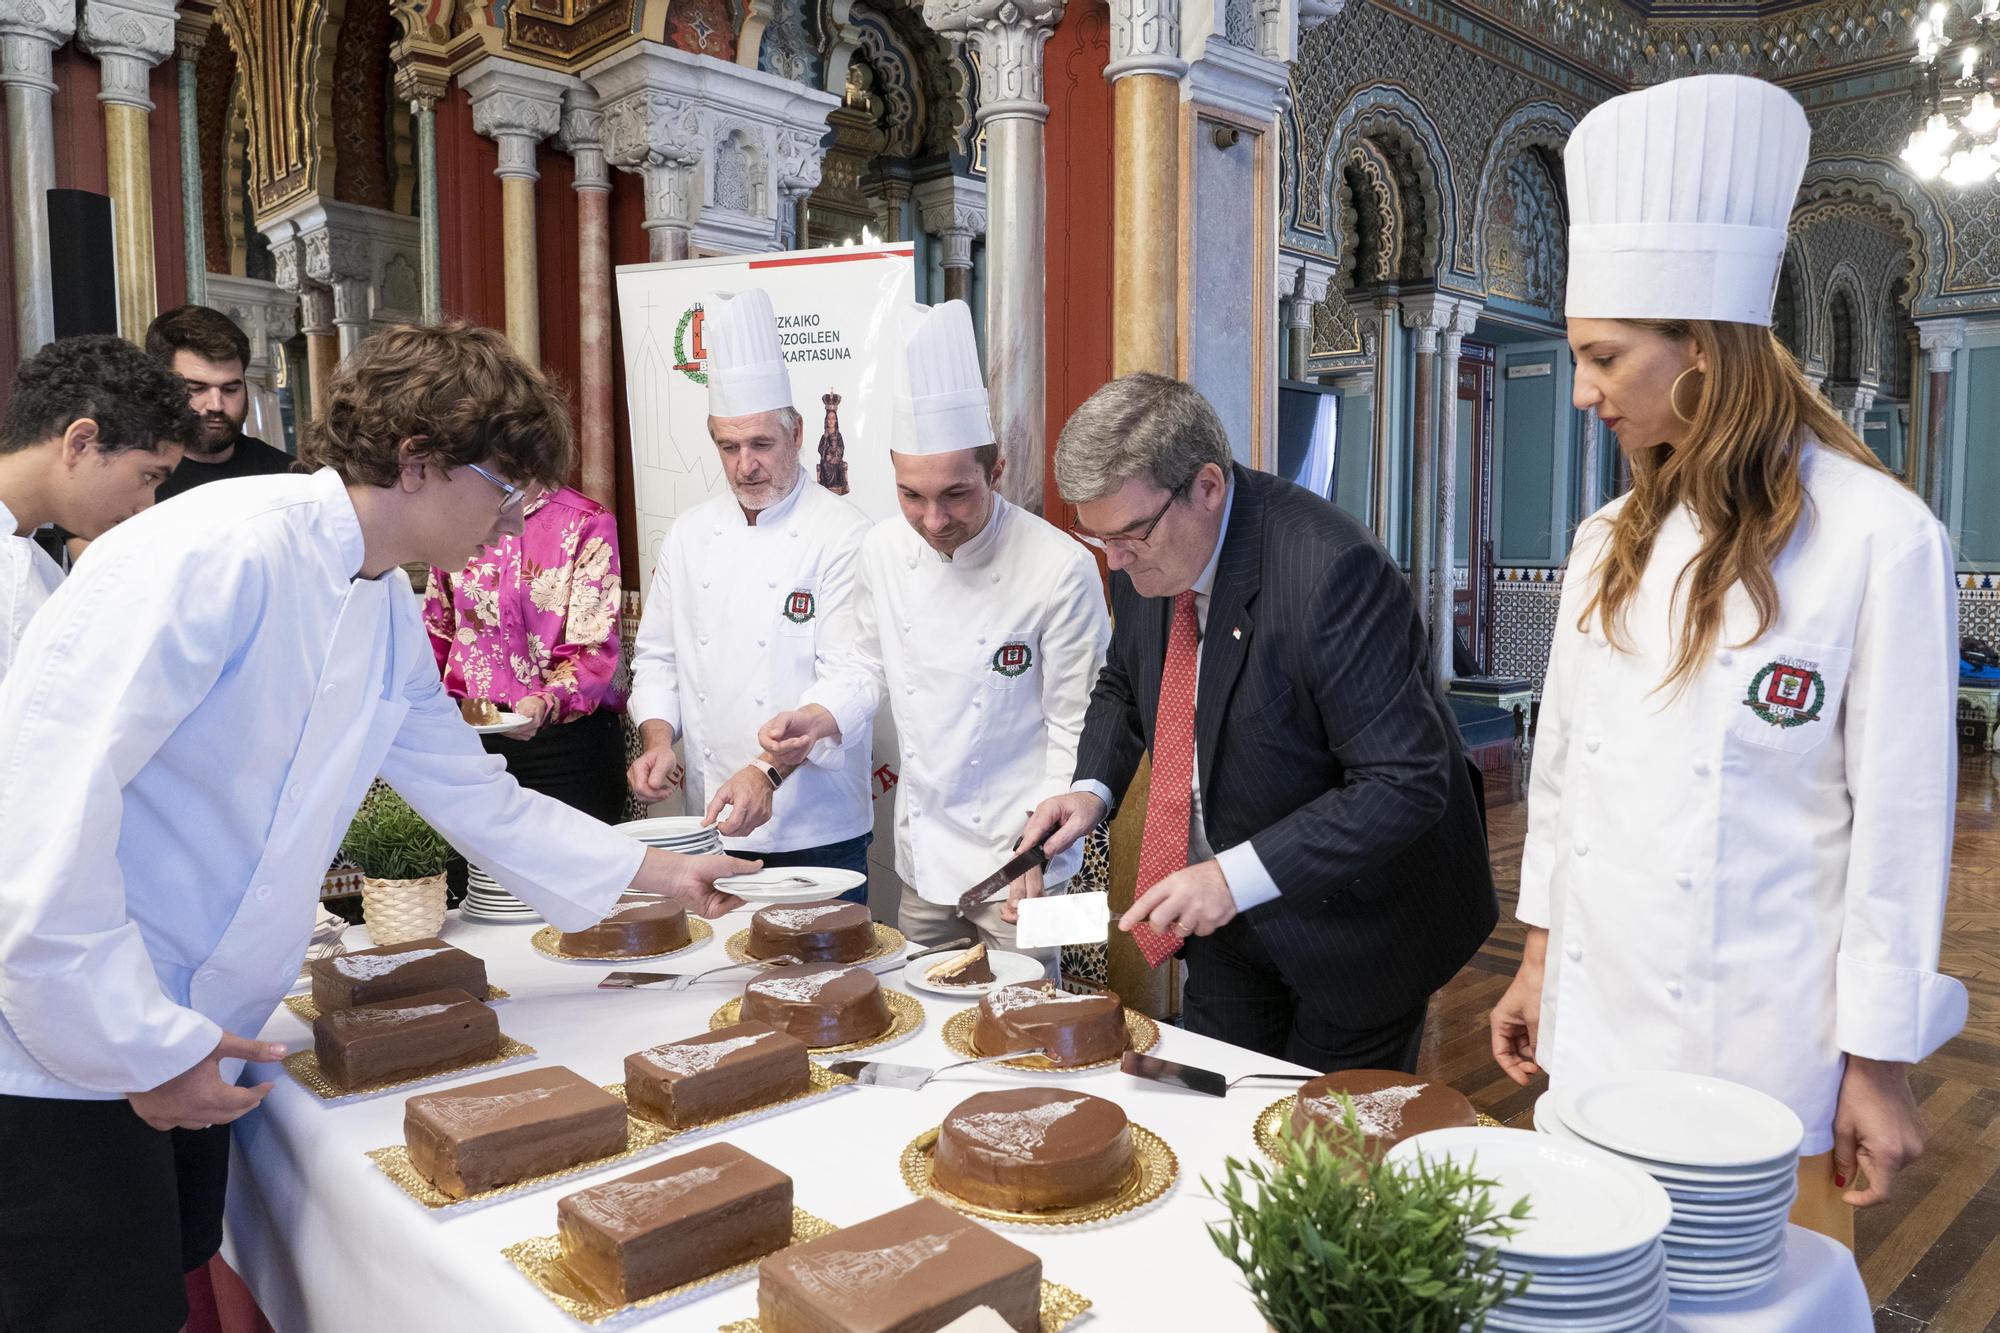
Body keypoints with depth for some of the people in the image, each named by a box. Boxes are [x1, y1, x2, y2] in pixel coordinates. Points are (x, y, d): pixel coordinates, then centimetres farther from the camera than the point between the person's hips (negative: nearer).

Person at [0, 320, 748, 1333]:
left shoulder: (389, 608, 6)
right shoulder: (221, 554, -23)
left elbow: (476, 796, 16)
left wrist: (654, 872, 17)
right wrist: (140, 1046, -21)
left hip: (181, 1043, 8)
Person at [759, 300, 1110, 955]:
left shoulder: (1060, 569, -19)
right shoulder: (884, 550, -4)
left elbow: (1078, 730, -13)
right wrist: (818, 718, -5)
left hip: (1016, 855, -5)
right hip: (920, 851, 5)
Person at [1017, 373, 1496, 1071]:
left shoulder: (1333, 569, -30)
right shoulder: (1142, 555, -7)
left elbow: (1405, 784, -29)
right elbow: (1123, 685, 13)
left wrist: (1238, 876, -33)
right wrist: (1093, 786, -6)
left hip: (1349, 922, -6)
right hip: (1226, 911, 6)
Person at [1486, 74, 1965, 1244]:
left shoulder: (1879, 540, -12)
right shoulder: (1609, 544, 5)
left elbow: (1901, 822, -11)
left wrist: (1878, 1068, -8)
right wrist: (1539, 962, 13)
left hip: (1757, 1045, -5)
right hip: (1594, 1017, 5)